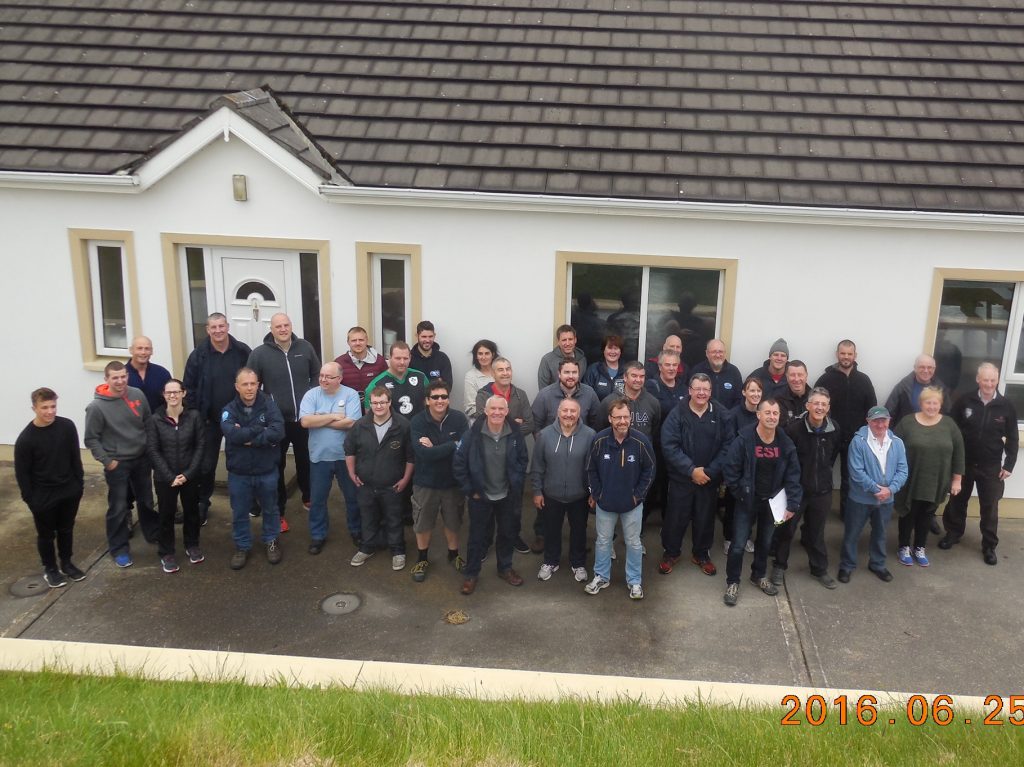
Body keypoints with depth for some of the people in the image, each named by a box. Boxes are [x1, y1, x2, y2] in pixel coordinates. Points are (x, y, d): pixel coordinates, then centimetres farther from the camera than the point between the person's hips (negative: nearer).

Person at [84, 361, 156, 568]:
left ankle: (153, 533, 40)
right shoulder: (97, 407, -19)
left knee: (147, 500, 20)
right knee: (118, 508, 4)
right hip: (117, 463, -4)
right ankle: (119, 549, 19)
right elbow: (91, 439, -11)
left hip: (142, 458, 4)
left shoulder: (137, 395, -7)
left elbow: (148, 422, 7)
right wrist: (107, 461, -14)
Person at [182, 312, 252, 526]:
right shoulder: (199, 355, -7)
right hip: (209, 420, 0)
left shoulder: (242, 352, -7)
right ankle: (202, 504, 23)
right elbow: (189, 387, -4)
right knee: (206, 465, 9)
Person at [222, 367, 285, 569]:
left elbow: (278, 432, -24)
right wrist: (261, 430, -23)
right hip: (238, 473, 1)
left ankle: (272, 542, 37)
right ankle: (242, 547, 31)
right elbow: (231, 434, -26)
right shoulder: (229, 410, -7)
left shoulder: (269, 405, -9)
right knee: (239, 513, 13)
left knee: (270, 509, 17)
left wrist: (249, 438, -22)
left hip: (267, 471, 0)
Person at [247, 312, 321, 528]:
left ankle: (308, 499, 41)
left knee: (305, 462, 19)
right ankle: (279, 512, 20)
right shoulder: (259, 354, -9)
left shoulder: (305, 348, -2)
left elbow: (317, 375, 11)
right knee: (277, 466, 8)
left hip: (304, 418, 2)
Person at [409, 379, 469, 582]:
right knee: (423, 524, 15)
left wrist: (435, 448, -23)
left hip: (453, 481, 1)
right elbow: (424, 453, -26)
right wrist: (452, 445, -24)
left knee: (453, 523, 18)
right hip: (425, 482, -1)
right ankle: (422, 559, 37)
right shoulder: (417, 422, -15)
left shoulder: (460, 419, -12)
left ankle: (453, 555, 42)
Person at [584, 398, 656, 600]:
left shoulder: (641, 441, -18)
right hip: (605, 501, 1)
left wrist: (638, 495, -6)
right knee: (603, 541, 16)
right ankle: (601, 577, 34)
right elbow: (591, 469, -2)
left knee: (633, 543, 13)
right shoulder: (599, 440, -16)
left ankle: (635, 581, 29)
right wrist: (595, 494, -1)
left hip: (632, 503, -1)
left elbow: (649, 470, -5)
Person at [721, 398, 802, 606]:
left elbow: (793, 475, -3)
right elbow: (730, 470, -14)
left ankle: (759, 576, 41)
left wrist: (792, 504, -9)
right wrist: (741, 494, -10)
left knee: (765, 541, 20)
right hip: (747, 501, -4)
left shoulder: (786, 443, -8)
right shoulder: (744, 439, -19)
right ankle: (732, 582, 17)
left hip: (772, 501, 4)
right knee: (738, 544, -2)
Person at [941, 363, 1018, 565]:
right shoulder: (965, 401, -7)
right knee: (957, 502, 14)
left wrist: (1008, 465, -3)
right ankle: (953, 533, 33)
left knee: (990, 507, 6)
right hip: (963, 463, 0)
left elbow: (1012, 439, 2)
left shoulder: (1006, 407, -4)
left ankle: (989, 546, 20)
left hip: (991, 467, 0)